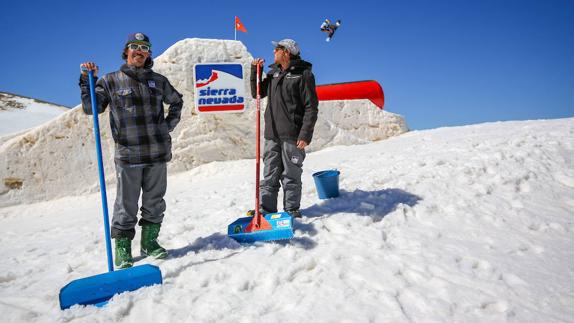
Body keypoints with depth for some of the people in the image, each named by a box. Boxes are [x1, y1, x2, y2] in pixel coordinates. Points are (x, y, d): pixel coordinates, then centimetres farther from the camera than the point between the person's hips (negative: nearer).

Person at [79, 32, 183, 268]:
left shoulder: (158, 81, 11)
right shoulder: (111, 81, 4)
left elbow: (176, 102, 26)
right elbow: (90, 108, 0)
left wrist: (169, 125, 15)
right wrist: (87, 80, -10)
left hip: (158, 152, 3)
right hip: (128, 154, -3)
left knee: (155, 201, 11)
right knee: (126, 204, 3)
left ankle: (150, 242, 25)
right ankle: (122, 249, 16)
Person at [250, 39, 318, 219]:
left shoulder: (303, 74, -5)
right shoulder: (273, 72, 14)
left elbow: (311, 107, -9)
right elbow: (257, 93, 22)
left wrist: (306, 134, -17)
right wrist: (255, 70, 9)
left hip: (292, 136, -6)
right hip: (272, 134, 6)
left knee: (291, 175, 2)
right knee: (270, 174, 8)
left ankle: (292, 211, 14)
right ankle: (266, 209, 16)